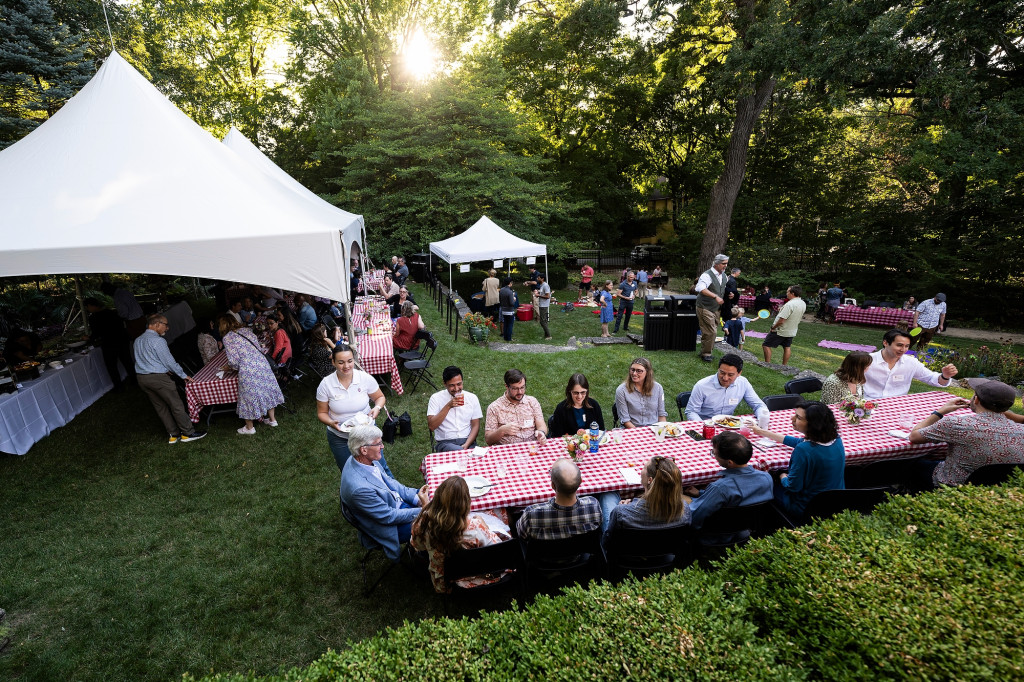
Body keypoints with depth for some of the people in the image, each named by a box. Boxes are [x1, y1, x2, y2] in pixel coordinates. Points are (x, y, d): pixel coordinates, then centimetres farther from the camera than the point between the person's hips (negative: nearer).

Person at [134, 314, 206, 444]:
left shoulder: (138, 340, 13)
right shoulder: (158, 341, -14)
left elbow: (140, 360, 18)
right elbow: (169, 361, -12)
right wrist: (184, 375, -1)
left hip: (141, 378, 9)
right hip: (158, 377, -9)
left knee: (160, 407, 13)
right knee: (176, 405, 1)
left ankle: (173, 434, 19)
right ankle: (188, 433, 6)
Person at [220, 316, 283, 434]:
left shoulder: (227, 338, -3)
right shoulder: (247, 330, 11)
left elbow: (233, 360, -7)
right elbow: (259, 348, 12)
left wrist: (228, 367, 14)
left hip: (247, 371, -5)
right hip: (262, 364, 5)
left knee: (249, 396, 9)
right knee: (266, 390, 20)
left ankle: (249, 428, 25)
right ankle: (272, 419, 32)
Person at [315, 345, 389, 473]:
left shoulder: (365, 378, -14)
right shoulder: (325, 384, -14)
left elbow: (379, 397, 1)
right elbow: (322, 413, -3)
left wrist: (377, 408, -20)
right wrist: (331, 423, -23)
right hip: (339, 438, 0)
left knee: (379, 468, 14)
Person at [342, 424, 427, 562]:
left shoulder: (358, 460, -11)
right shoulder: (359, 488, -37)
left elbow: (389, 481, 3)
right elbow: (389, 517, -25)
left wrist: (416, 497, -6)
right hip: (389, 526, -8)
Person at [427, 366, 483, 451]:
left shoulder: (472, 398, 8)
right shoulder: (436, 398, 2)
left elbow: (475, 426, 7)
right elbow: (431, 426, -8)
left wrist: (466, 445, -9)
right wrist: (448, 406, -16)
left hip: (468, 441, 2)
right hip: (445, 442, -2)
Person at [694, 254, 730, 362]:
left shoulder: (724, 275, 10)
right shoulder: (707, 275, -17)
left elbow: (725, 288, 27)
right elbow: (701, 288, -35)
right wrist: (715, 296, -40)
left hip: (716, 309, 8)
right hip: (705, 308, -8)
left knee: (712, 331, 13)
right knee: (711, 331, -11)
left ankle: (706, 352, 27)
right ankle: (705, 354, 4)